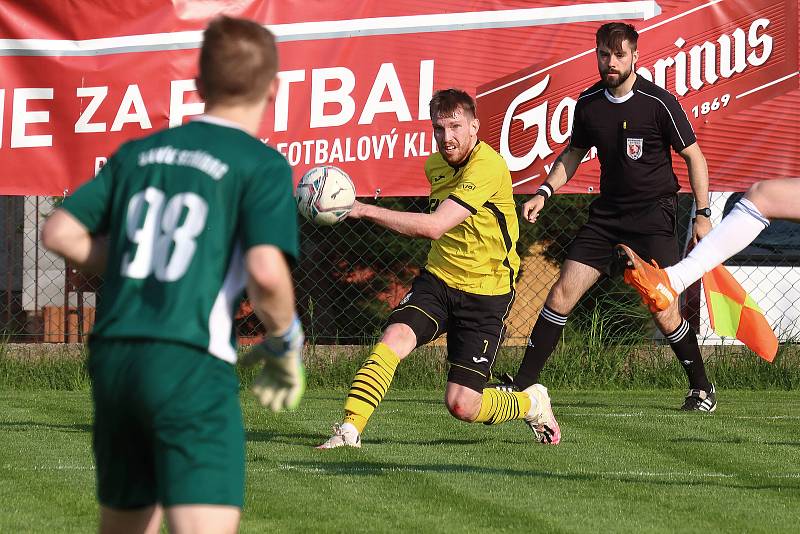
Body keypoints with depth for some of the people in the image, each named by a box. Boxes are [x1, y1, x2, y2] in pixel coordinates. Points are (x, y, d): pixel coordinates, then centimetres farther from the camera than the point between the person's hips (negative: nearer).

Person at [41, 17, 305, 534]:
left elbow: (60, 232, 11)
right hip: (191, 365, -6)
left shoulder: (137, 153, 15)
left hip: (112, 357, 6)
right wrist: (286, 345, 2)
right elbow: (266, 271, -15)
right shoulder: (262, 165, -3)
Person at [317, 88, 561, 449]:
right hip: (438, 280, 6)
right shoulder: (435, 165, 6)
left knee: (462, 406, -7)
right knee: (394, 339, -25)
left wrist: (364, 210, -34)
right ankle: (349, 430, -25)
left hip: (486, 293, -6)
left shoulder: (488, 166, -22)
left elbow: (434, 226, -31)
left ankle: (531, 403, 24)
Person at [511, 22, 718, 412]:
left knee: (663, 313, -10)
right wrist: (544, 192, 5)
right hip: (606, 214, 4)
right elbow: (574, 153, 18)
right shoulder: (588, 103, 1)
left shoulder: (659, 103, -12)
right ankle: (522, 384, 1)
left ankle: (701, 387, 11)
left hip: (653, 215, -4)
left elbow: (694, 156, -3)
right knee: (562, 293, -4)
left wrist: (702, 214, -6)